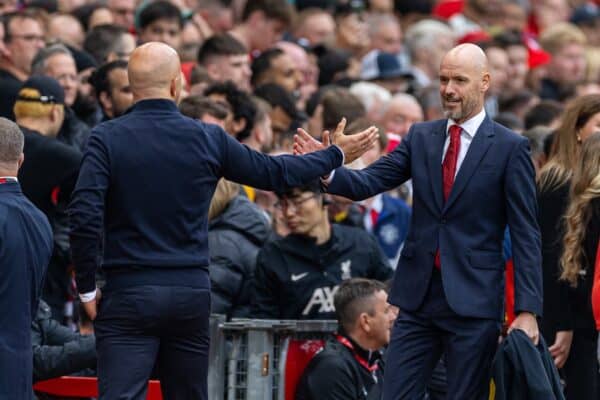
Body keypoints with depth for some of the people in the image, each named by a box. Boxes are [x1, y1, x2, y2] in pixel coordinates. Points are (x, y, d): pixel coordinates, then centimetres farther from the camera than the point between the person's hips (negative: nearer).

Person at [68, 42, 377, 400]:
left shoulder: (107, 139, -6)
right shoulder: (208, 139, 1)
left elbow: (84, 215, -14)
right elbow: (273, 172, 12)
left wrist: (87, 288, -3)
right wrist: (336, 155, 28)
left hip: (129, 292, -3)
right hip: (191, 293, 3)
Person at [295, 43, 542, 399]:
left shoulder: (510, 148, -3)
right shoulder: (421, 137, 10)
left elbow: (526, 234, -5)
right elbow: (370, 182, 0)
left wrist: (527, 310, -11)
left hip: (473, 301, -4)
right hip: (419, 298, 4)